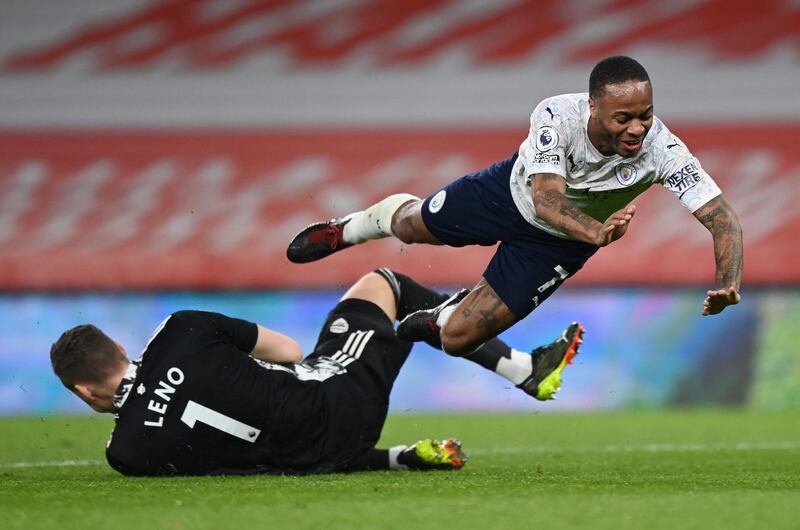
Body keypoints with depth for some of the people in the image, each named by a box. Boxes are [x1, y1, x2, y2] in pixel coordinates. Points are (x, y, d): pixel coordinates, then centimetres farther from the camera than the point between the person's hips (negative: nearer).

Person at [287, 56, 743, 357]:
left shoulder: (662, 150, -39)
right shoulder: (557, 115, -39)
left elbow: (722, 216, -41)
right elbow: (546, 197, -50)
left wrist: (728, 283, -59)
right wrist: (595, 231, -70)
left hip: (558, 244, 0)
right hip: (516, 190, 0)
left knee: (457, 338, 0)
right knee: (409, 224, 25)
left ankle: (439, 320, 40)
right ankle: (347, 230, 62)